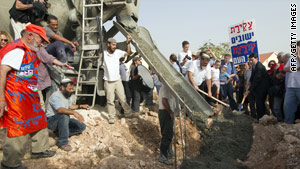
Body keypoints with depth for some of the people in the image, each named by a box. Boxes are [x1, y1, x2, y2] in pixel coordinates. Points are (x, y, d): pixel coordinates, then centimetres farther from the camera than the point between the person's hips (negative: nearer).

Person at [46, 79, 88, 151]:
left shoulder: (68, 95, 6)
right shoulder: (55, 96, -22)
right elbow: (60, 109, -39)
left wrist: (80, 106, 12)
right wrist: (74, 113, -51)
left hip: (64, 120, 8)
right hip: (51, 121, -8)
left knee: (82, 126, -7)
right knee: (64, 116, -39)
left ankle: (60, 132, -2)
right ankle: (62, 142, -30)